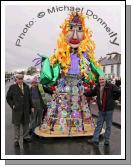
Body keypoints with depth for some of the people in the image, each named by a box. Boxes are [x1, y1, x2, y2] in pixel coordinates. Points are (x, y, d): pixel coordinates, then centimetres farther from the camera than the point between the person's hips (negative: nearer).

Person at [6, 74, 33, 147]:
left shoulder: (26, 87, 8)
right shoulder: (12, 87, -3)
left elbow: (29, 98, 12)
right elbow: (8, 97, 1)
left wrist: (30, 107, 10)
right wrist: (12, 105, -8)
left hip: (26, 109, 4)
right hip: (17, 109, -3)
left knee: (26, 123, 12)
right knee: (16, 125, 5)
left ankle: (26, 137, 29)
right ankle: (16, 140, 18)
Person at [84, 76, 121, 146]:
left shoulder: (111, 86, -11)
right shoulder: (97, 87, 3)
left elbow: (118, 92, -8)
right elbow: (91, 93, 16)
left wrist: (112, 98, -7)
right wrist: (84, 93, 6)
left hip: (109, 109, -4)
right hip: (101, 109, 4)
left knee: (108, 126, 8)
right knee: (99, 125, 10)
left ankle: (106, 141, 21)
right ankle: (95, 140, 16)